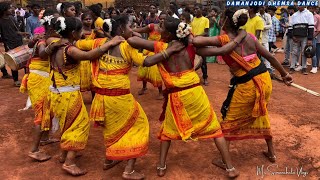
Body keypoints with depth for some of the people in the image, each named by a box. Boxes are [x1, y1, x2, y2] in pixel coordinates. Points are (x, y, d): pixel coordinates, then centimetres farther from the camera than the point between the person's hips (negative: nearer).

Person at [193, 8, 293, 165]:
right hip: (265, 79, 6)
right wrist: (284, 74, 19)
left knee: (229, 121, 12)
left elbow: (196, 42, -24)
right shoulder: (249, 36, 3)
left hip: (247, 86, -6)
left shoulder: (223, 40, -14)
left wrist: (193, 36, 0)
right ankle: (271, 153, 42)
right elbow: (270, 56, 8)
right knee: (261, 115, 29)